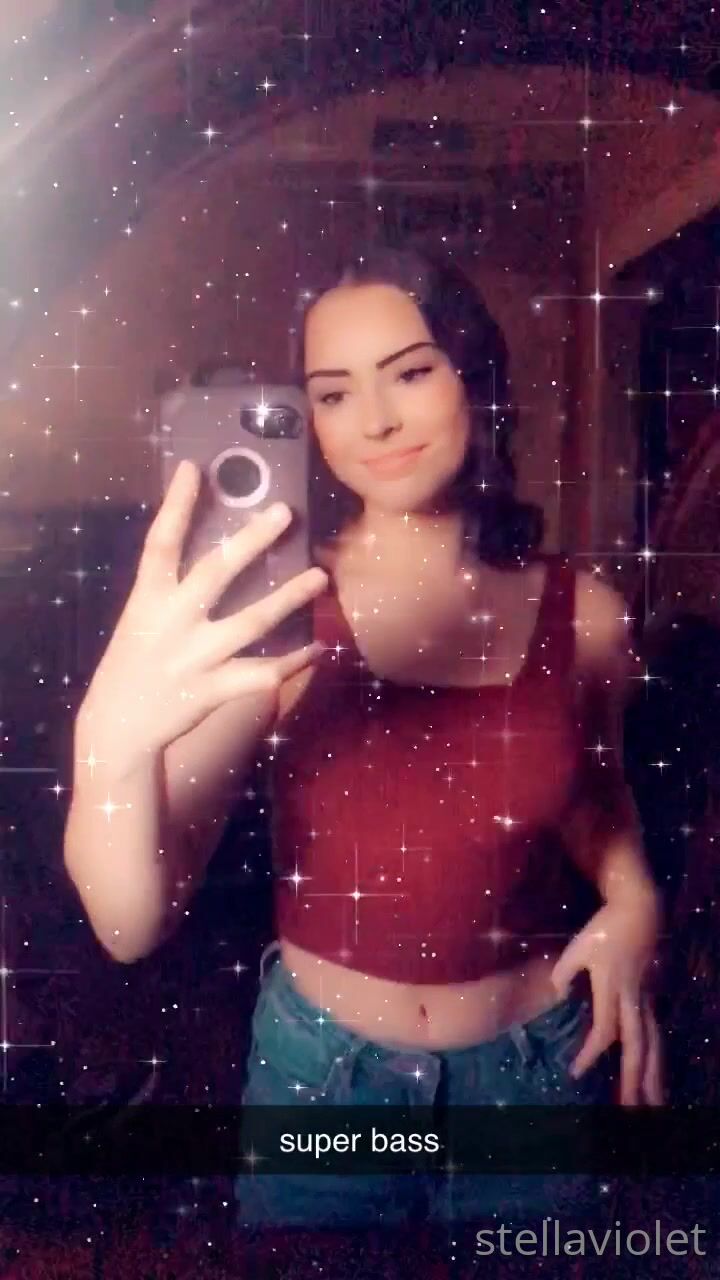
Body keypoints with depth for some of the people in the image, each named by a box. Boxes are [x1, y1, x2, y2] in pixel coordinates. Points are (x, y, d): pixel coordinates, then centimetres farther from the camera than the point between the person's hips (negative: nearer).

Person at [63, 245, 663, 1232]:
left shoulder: (583, 611, -9)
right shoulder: (277, 612, -16)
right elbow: (132, 925, -24)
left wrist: (633, 898, -7)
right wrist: (114, 738, -42)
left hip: (537, 1066, 2)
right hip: (322, 1067, -1)